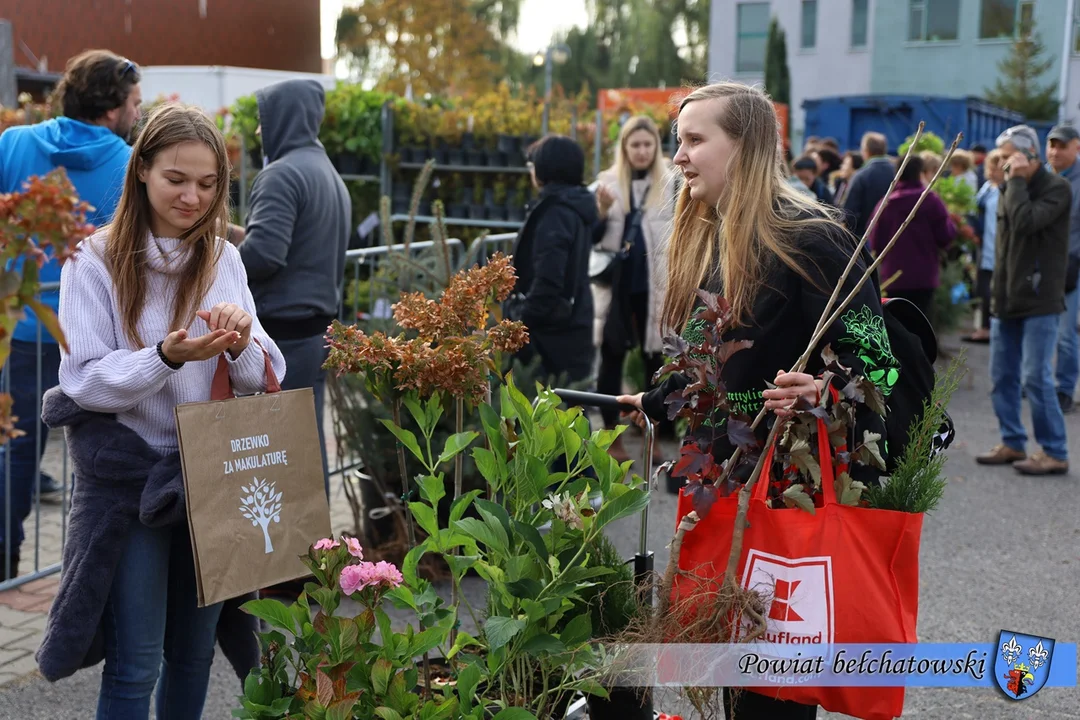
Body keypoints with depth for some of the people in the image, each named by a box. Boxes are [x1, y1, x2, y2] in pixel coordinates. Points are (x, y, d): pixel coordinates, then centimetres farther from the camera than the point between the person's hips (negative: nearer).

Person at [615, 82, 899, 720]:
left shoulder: (809, 237, -14)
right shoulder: (705, 239, 11)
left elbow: (873, 357, -18)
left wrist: (820, 392, -36)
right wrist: (655, 403, 33)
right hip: (720, 473, 8)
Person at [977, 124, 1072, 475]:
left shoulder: (1055, 188, -8)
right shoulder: (1010, 191, 15)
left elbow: (1026, 222, -25)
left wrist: (1017, 180, -15)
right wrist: (998, 294, 17)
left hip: (1039, 302, -8)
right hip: (1007, 301, 8)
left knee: (1035, 377, -10)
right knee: (1002, 377, 9)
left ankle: (1054, 453, -2)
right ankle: (1012, 443, 20)